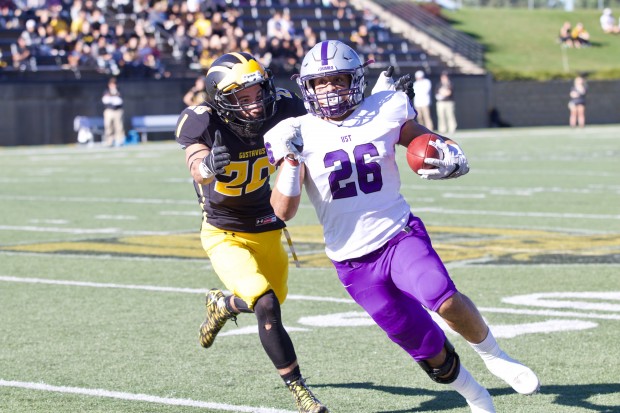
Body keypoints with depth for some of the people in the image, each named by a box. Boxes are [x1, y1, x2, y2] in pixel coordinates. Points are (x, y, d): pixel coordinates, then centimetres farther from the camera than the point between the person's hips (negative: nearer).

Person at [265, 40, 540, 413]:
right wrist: (289, 159, -20)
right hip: (354, 263, 0)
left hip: (400, 235, 0)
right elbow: (283, 211, -8)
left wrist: (451, 160, -11)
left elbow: (438, 145, 11)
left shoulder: (385, 114, -2)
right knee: (429, 350, 1)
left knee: (444, 299, -31)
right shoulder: (299, 135, -3)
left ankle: (492, 354, -4)